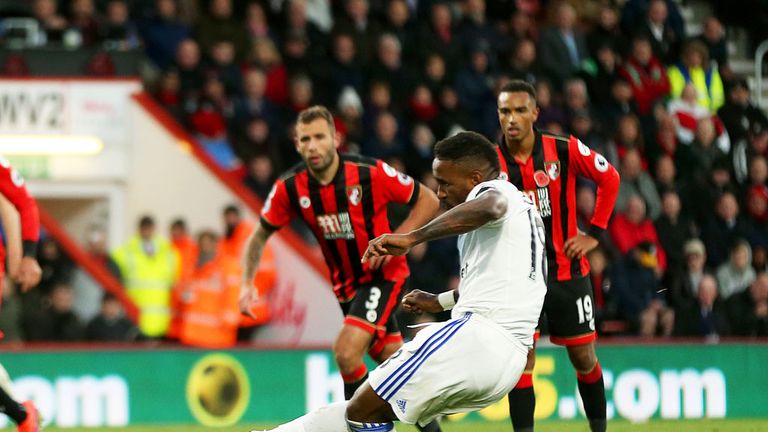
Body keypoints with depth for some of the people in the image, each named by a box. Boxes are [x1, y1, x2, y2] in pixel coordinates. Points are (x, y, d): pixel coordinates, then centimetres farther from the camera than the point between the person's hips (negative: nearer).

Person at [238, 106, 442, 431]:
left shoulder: (370, 174, -21)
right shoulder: (290, 187, -11)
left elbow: (428, 201, -11)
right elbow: (260, 235, 5)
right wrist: (247, 283, -7)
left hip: (383, 274, -4)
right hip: (346, 282, 4)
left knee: (346, 351, -22)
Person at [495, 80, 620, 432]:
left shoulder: (565, 151, -8)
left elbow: (609, 179, 4)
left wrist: (594, 233, 1)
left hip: (568, 271, 0)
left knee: (584, 357, 8)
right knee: (521, 359, -9)